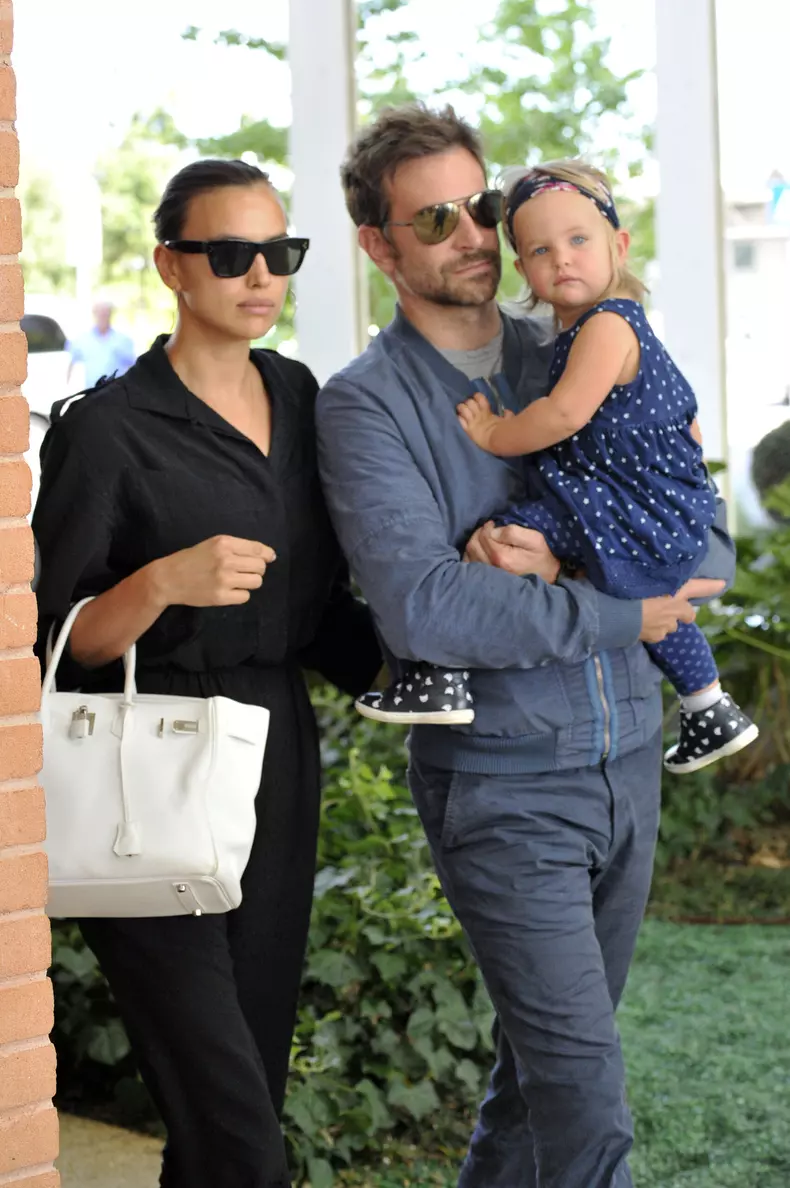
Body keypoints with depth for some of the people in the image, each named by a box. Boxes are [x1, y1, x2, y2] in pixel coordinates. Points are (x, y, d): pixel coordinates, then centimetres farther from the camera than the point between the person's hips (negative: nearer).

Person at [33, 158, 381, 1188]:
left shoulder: (301, 398, 11)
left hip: (280, 766, 7)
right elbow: (59, 644, -9)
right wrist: (164, 581, -25)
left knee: (253, 1096, 11)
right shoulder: (109, 428, -8)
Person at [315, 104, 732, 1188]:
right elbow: (420, 609, -23)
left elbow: (707, 555, 3)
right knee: (584, 1077, -10)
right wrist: (619, 615, -16)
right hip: (499, 784, -5)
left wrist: (559, 565, -15)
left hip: (627, 766, 6)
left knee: (553, 1050, 16)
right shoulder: (365, 405, -8)